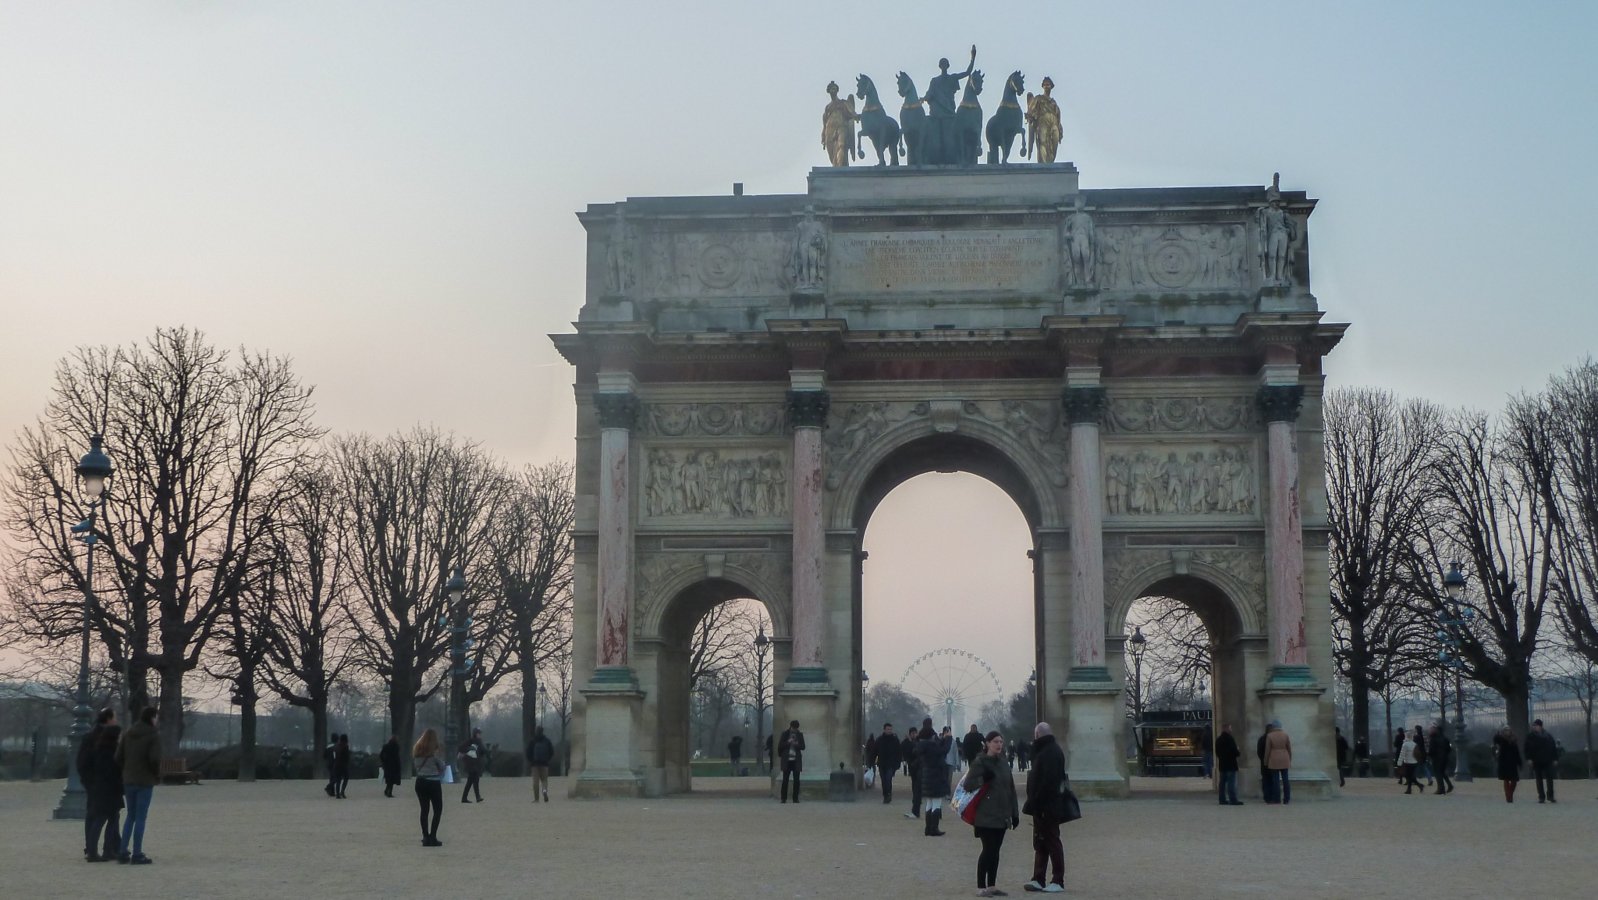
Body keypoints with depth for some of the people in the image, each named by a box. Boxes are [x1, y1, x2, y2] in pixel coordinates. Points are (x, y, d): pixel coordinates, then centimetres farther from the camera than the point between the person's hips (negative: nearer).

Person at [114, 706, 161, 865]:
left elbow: (118, 757, 3)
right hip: (145, 781, -5)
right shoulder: (153, 735, -10)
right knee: (141, 817, 0)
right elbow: (155, 759, -19)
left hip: (128, 780, 5)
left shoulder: (127, 734, 6)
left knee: (130, 816, 16)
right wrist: (157, 776, -3)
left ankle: (123, 851, 12)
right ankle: (137, 854, 1)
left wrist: (127, 771, 15)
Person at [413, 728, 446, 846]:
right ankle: (432, 837, -6)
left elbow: (415, 767, 10)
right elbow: (441, 767, -2)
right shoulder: (435, 751, -10)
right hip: (433, 783, -5)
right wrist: (441, 754, 9)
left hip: (420, 782, 5)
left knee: (424, 810, 11)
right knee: (438, 810, 4)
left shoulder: (417, 750, 4)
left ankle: (426, 837, 11)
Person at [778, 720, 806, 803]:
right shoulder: (785, 734, 5)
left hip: (796, 760, 1)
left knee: (796, 780, 0)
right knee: (785, 780, -2)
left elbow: (803, 747, 5)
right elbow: (780, 746, 2)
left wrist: (797, 744, -15)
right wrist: (788, 742, -14)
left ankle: (795, 798, 4)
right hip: (787, 760, -1)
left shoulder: (800, 734, 8)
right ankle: (784, 798, 1)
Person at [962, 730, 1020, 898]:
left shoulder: (1004, 765, 13)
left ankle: (992, 886, 16)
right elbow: (967, 785, -10)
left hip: (1001, 816, 6)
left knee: (995, 850, 9)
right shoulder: (979, 763, -6)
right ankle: (981, 887, 0)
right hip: (986, 816, -6)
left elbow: (1011, 791, 16)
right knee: (988, 850, -7)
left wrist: (1014, 813, 14)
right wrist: (983, 779, -23)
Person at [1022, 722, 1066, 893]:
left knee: (1051, 842, -4)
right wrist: (1034, 803, 17)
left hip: (1047, 807, -10)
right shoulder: (1048, 751, 17)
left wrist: (1037, 802, -24)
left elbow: (1048, 781, -24)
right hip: (1042, 807, 10)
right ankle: (1038, 879, 15)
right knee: (1040, 842, 11)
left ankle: (1058, 882, 2)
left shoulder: (1051, 752, -17)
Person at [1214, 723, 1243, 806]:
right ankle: (1233, 800, -12)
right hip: (1231, 764, -8)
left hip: (1222, 765, 8)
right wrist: (1239, 753, 1)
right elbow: (1234, 751, -18)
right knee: (1232, 782, -9)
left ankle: (1223, 799, 12)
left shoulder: (1218, 740, 12)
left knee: (1223, 782, 10)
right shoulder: (1230, 739, -15)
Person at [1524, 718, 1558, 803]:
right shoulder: (1530, 737, 3)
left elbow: (1553, 748, 7)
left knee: (1549, 779, -3)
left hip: (1547, 761, 0)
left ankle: (1550, 796, 4)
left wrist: (1555, 759, 2)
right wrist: (1529, 758, -10)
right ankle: (1541, 797, 8)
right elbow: (1528, 748, 0)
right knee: (1539, 780, 4)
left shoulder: (1548, 736, 5)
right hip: (1536, 761, 0)